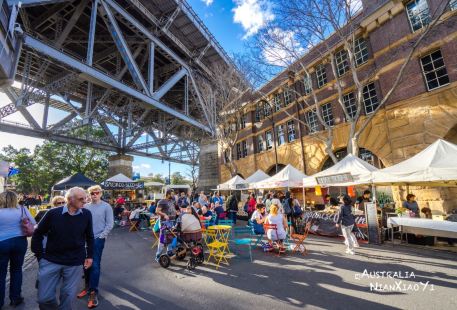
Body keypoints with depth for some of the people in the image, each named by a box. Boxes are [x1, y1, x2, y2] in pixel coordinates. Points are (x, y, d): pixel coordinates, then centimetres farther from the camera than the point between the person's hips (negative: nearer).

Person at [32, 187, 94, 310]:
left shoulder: (86, 214, -7)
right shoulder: (53, 213, -11)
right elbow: (38, 234, 3)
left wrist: (90, 255, 5)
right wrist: (39, 255, 1)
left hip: (74, 263, 1)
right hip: (50, 261, 0)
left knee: (68, 296, 12)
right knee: (44, 297, 11)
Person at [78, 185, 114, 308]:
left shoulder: (106, 207, -8)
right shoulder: (86, 207, 2)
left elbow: (110, 224, -8)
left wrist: (100, 236, -11)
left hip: (98, 239, -4)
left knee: (95, 265, -2)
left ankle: (93, 293, 9)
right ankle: (87, 287, 34)